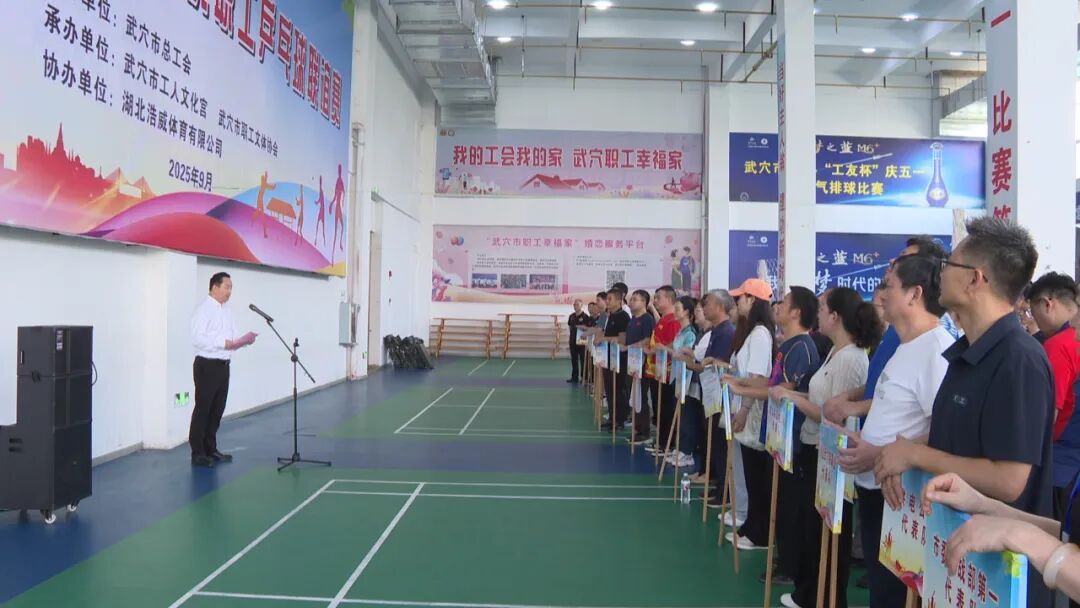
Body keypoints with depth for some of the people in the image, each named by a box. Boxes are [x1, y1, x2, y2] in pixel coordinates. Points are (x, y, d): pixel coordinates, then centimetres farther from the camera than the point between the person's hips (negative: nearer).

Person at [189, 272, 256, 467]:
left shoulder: (227, 311, 14)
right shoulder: (204, 310, -11)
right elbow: (198, 338, -21)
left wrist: (243, 340, -4)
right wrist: (224, 343, -23)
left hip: (223, 365, 8)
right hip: (207, 365, -8)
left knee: (217, 409, 14)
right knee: (203, 409, -1)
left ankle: (210, 449, 25)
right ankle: (197, 453, 8)